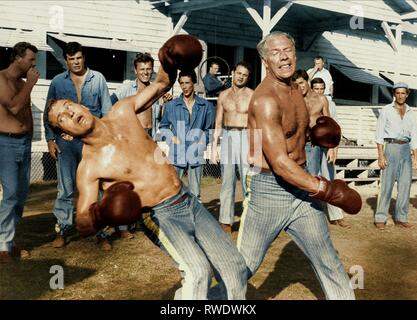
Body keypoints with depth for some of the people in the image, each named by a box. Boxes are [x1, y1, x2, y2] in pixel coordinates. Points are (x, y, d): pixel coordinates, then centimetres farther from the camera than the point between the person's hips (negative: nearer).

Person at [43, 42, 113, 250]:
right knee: (66, 189, 7)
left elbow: (107, 110, 5)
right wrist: (50, 139, 1)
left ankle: (101, 232, 10)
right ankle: (62, 230, 19)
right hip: (66, 141, 1)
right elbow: (49, 113, 10)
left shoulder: (97, 79, 4)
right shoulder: (58, 82, 7)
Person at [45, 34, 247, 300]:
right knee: (197, 273, -29)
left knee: (236, 268, 6)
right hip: (160, 216, -5)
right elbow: (83, 225, -12)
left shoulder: (122, 111, 0)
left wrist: (168, 63, -7)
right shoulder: (89, 167, -12)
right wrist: (100, 215, -34)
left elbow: (162, 83, 14)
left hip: (188, 201, 5)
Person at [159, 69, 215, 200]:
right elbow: (163, 126, 15)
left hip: (196, 154, 1)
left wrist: (203, 141, 2)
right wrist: (171, 138, -1)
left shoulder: (206, 106, 8)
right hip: (177, 154, -1)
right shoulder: (171, 105, 5)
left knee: (195, 193, 6)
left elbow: (208, 128, 18)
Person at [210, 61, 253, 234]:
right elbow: (218, 123, 14)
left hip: (246, 136, -3)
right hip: (227, 137, 3)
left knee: (248, 181, -6)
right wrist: (214, 147, 8)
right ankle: (226, 222, 10)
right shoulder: (223, 95, 12)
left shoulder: (252, 96, 2)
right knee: (227, 182, 4)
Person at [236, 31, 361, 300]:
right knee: (243, 267, 5)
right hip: (269, 190, -7)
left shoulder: (295, 90, 9)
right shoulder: (265, 99, -19)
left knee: (330, 263, 13)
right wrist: (327, 190, -22)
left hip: (302, 187, 8)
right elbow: (279, 162, -24)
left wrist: (321, 131, 6)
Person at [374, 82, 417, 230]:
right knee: (387, 184, -6)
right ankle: (380, 218, 1)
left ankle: (401, 218, 12)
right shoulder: (386, 110, 0)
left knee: (405, 184, 4)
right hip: (391, 147, -4)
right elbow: (379, 134, -4)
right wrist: (381, 155, -11)